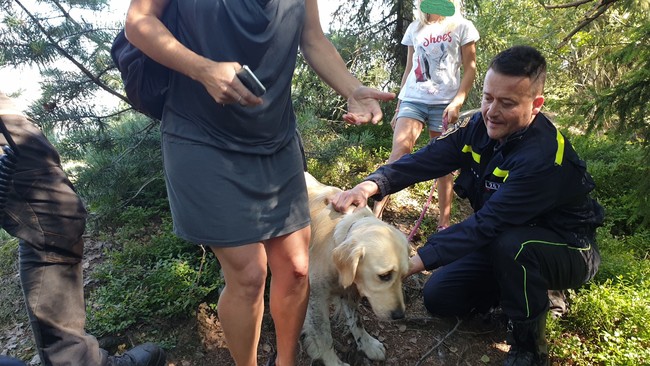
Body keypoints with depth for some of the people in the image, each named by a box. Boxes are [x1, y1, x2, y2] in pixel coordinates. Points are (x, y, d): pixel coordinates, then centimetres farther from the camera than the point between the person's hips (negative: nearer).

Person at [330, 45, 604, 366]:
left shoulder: (544, 157, -33)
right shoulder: (480, 127, -11)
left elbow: (486, 225, -37)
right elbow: (427, 159, -20)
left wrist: (417, 261, -42)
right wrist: (373, 184, -37)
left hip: (568, 250, -6)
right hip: (503, 244, 7)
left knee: (512, 244, -40)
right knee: (439, 298, -1)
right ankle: (531, 293, 19)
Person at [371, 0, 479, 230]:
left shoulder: (461, 27, 8)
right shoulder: (415, 28, 17)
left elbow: (470, 69, 3)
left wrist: (457, 102, -12)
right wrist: (398, 107, 14)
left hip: (444, 103, -2)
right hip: (413, 100, 2)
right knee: (399, 150, -16)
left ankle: (444, 222, 8)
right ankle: (375, 213, -21)